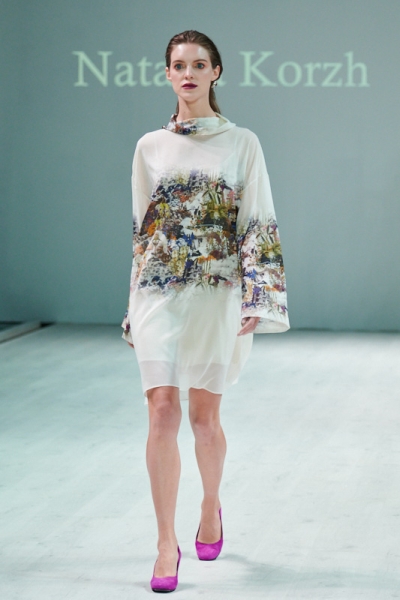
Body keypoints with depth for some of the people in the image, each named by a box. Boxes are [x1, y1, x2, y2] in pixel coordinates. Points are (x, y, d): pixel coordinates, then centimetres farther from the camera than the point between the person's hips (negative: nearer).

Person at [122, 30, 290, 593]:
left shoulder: (242, 143, 1)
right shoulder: (150, 147, 8)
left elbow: (258, 225, -3)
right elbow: (141, 227, 13)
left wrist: (255, 302, -12)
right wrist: (136, 302, 12)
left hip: (217, 291, -1)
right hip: (159, 291, 1)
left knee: (203, 413, 7)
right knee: (162, 410, -9)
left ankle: (211, 506, 35)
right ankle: (167, 543, -5)